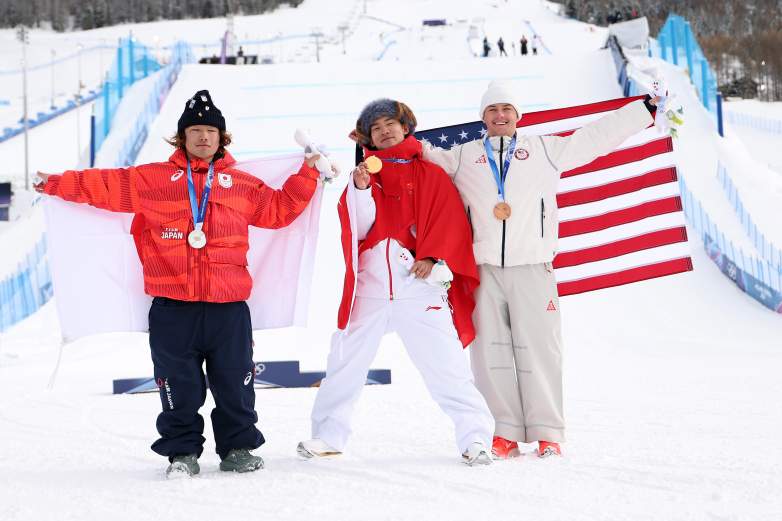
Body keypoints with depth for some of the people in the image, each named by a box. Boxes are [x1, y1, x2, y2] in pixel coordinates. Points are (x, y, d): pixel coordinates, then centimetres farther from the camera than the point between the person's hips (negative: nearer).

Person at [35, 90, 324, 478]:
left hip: (228, 305, 1)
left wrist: (307, 174, 9)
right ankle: (182, 452, 15)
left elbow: (279, 208, 17)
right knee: (179, 387, 3)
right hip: (172, 306, -1)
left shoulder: (241, 185, 13)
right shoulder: (152, 179, 7)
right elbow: (105, 185, 6)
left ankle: (238, 448, 20)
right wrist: (56, 184, 2)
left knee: (234, 383, 6)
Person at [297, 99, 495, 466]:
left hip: (418, 283, -3)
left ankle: (475, 438, -6)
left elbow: (450, 221, 1)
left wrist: (434, 258, -13)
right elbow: (358, 229, 6)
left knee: (445, 365, -8)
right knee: (344, 363, 7)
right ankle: (328, 435, 19)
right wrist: (360, 189, -9)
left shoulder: (430, 174, 11)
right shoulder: (364, 174, 17)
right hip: (370, 286, 3)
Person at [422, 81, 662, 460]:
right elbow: (425, 156, 21)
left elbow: (596, 137, 16)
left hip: (532, 267, -1)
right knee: (492, 352, -1)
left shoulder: (544, 150, 14)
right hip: (485, 269, 1)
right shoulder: (463, 157, 17)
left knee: (538, 348, -5)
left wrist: (645, 109, 15)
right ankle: (505, 432, 5)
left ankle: (547, 433, 0)